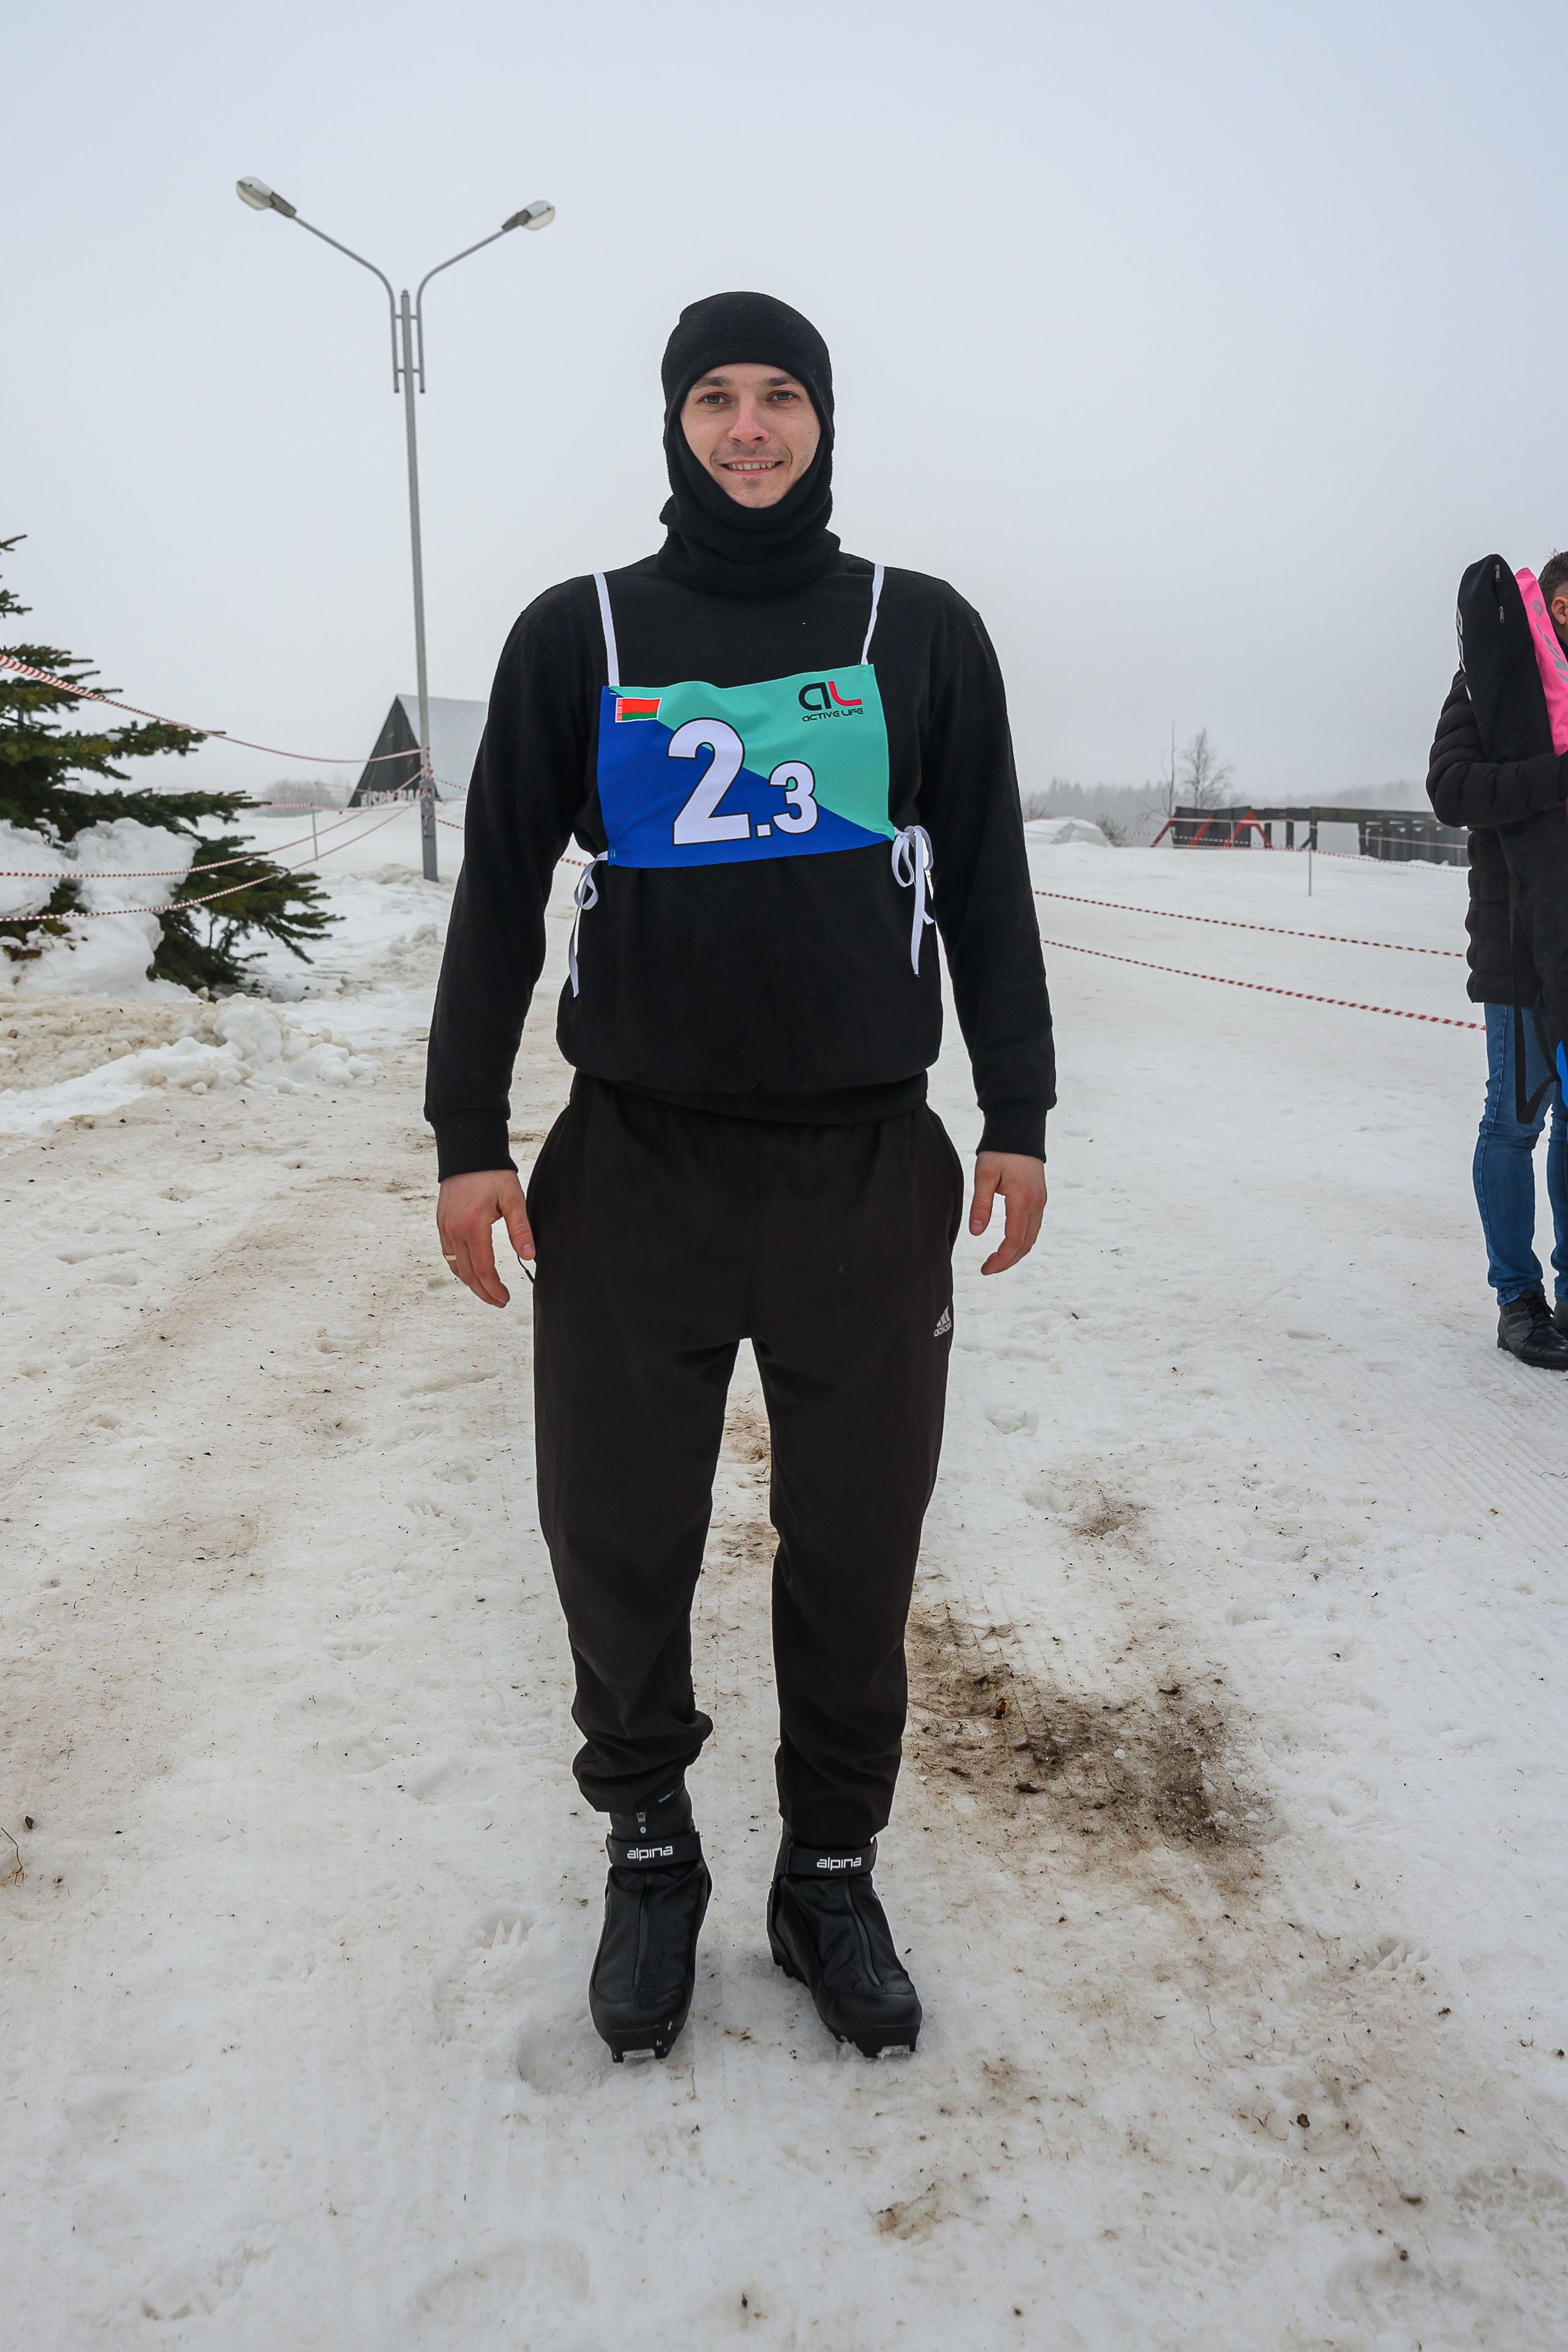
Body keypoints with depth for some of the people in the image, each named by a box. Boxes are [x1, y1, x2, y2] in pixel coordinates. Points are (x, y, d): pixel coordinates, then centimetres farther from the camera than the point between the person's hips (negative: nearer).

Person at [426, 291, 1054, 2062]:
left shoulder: (923, 632, 8)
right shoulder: (579, 635, 7)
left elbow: (987, 890, 10)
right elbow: (500, 892, 7)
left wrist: (1017, 1118, 5)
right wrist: (468, 1136, 2)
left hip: (870, 1167, 1)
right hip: (633, 1167, 0)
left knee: (855, 1546, 8)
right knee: (618, 1538, 7)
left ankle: (831, 1874, 28)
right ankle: (649, 1852, 30)